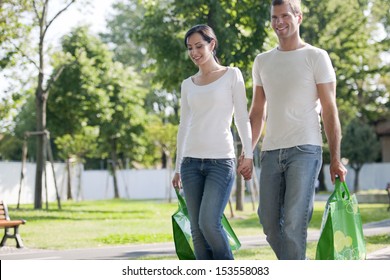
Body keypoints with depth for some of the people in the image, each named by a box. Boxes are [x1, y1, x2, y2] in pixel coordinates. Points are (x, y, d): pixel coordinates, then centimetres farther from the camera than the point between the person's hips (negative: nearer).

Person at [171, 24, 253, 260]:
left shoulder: (232, 75, 4)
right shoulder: (188, 84, 14)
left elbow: (242, 117, 1)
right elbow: (184, 126, 16)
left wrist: (249, 155, -10)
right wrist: (178, 167, 14)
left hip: (221, 161, -4)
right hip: (191, 161, 4)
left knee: (209, 223, -17)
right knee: (197, 230, 1)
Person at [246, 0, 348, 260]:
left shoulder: (316, 57, 1)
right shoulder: (262, 61, 15)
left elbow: (329, 110, -1)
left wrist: (335, 159, -8)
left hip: (305, 150, -5)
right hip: (271, 151, 5)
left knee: (294, 221, -12)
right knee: (269, 221, 5)